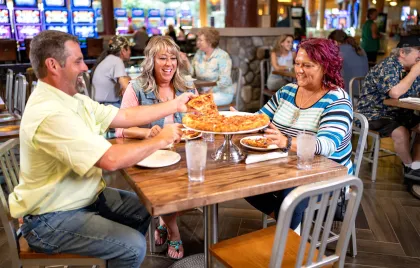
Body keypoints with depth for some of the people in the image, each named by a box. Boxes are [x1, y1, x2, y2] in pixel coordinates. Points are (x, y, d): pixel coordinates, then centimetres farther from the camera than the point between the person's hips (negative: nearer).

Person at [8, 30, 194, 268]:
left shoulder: (73, 99, 2)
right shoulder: (50, 113, -29)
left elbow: (126, 117, 4)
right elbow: (111, 160, -33)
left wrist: (175, 105, 2)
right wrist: (160, 141, -20)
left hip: (84, 196, 9)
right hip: (52, 218, -9)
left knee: (145, 209, 11)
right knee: (133, 246, -16)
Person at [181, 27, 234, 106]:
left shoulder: (222, 56, -12)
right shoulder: (199, 53, 7)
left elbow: (224, 81, -18)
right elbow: (193, 73, 6)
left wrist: (209, 92, -19)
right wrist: (186, 61, -6)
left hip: (222, 93, -5)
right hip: (202, 91, 6)